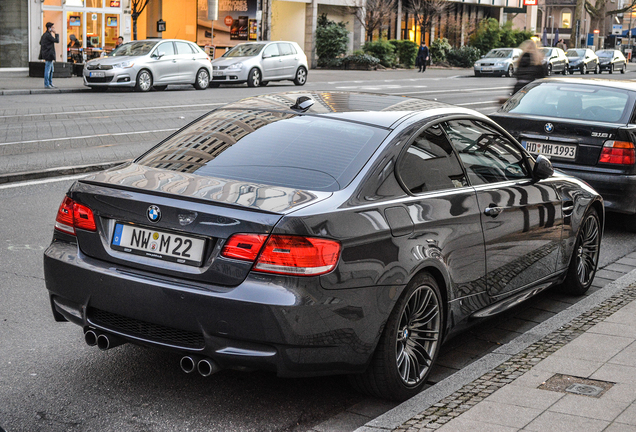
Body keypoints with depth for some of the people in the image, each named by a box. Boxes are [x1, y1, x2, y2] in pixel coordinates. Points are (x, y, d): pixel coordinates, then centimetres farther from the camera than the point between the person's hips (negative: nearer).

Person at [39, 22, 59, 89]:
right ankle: (46, 84, -5)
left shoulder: (44, 35, 15)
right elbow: (57, 41, -16)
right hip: (48, 54, -10)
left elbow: (40, 43, 24)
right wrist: (56, 34, -2)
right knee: (48, 69, -7)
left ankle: (50, 83, 20)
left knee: (51, 69, 15)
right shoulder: (48, 35, -16)